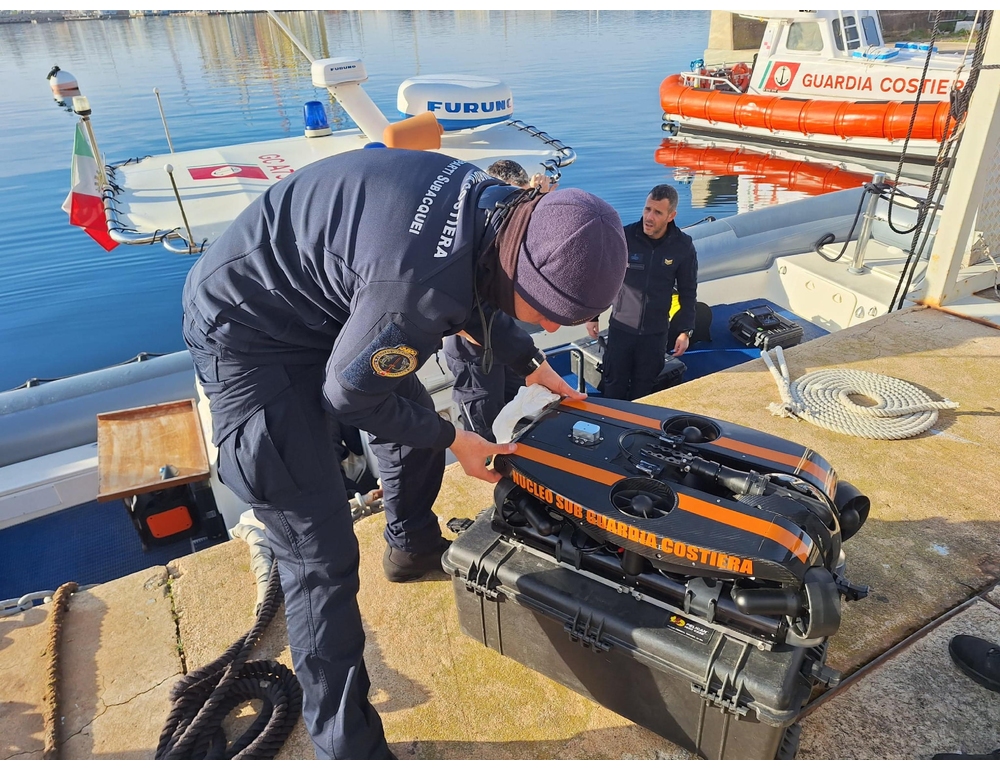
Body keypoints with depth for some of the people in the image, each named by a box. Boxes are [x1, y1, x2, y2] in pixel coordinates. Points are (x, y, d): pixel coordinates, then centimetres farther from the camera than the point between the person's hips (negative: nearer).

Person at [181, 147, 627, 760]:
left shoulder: (500, 205, -11)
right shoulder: (420, 286, -39)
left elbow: (479, 295, 11)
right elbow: (347, 394, -21)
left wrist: (532, 367, 17)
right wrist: (454, 441, -8)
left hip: (325, 301, 9)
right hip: (249, 335, -9)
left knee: (416, 418, 22)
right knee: (321, 556, -8)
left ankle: (413, 548, 51)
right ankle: (348, 745, 12)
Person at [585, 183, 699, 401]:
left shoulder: (683, 246, -7)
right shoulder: (623, 237, -11)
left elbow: (688, 292, 3)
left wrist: (685, 330, 0)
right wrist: (592, 315, 1)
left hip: (656, 333, 1)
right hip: (620, 327, -1)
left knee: (643, 390, 11)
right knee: (614, 386, 8)